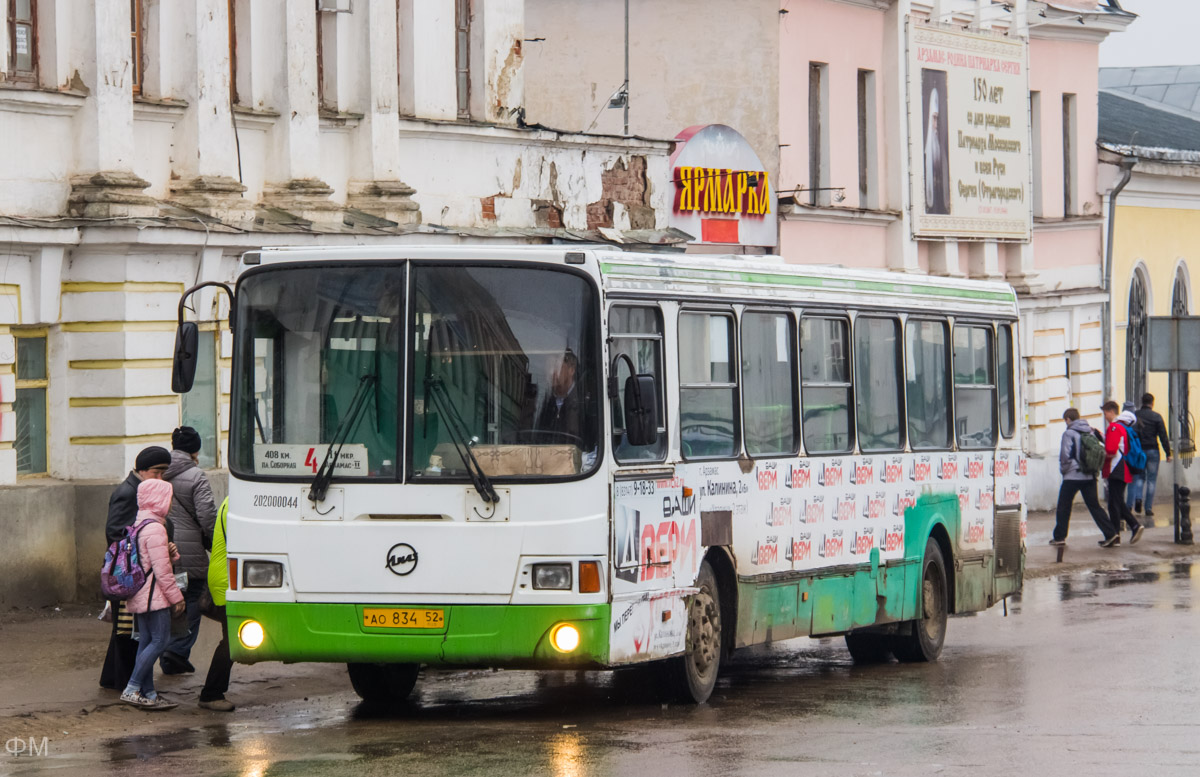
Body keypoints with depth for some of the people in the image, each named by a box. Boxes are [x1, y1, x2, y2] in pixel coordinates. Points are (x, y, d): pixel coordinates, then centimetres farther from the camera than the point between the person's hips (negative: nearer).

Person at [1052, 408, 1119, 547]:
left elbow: (1065, 456, -14)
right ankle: (1111, 534, -6)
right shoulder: (1091, 432, 10)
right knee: (1094, 506, 6)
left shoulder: (1069, 434, -8)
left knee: (1063, 507, 8)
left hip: (1072, 477, -5)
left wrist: (1064, 469, 1)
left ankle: (1059, 537, 11)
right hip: (1090, 476, 5)